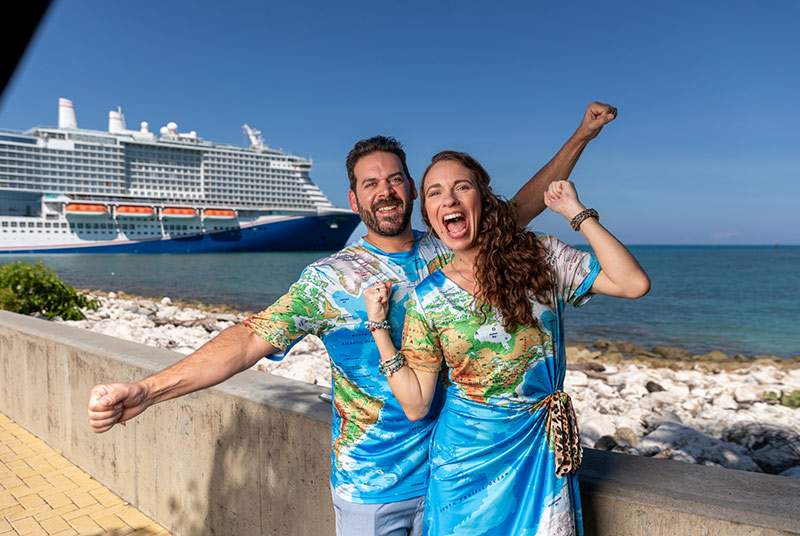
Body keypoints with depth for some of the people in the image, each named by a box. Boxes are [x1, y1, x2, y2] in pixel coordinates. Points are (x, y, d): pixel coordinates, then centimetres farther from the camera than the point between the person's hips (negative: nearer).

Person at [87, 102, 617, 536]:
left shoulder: (449, 251, -1)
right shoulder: (330, 277, -13)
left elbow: (523, 206, 8)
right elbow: (251, 339, -20)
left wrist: (582, 134, 8)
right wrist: (144, 392, -30)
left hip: (450, 472, 4)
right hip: (370, 486, -3)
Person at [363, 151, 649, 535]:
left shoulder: (543, 257, -5)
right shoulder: (428, 297, -5)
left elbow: (634, 284, -17)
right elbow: (415, 406, -5)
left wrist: (575, 211, -13)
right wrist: (378, 325, -10)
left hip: (543, 450, 0)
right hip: (467, 457, 0)